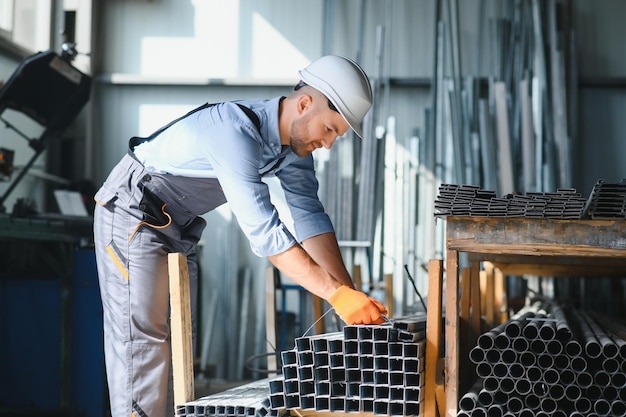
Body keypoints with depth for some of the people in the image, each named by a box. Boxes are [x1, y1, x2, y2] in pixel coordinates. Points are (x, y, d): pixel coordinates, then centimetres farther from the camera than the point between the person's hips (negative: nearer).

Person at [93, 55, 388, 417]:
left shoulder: (295, 143, -6)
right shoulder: (236, 132, -35)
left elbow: (310, 216, -8)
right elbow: (264, 231, -40)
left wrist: (351, 295, -18)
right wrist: (337, 295, -43)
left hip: (178, 229, 9)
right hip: (133, 214, -9)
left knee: (175, 345, 8)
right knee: (142, 341, -11)